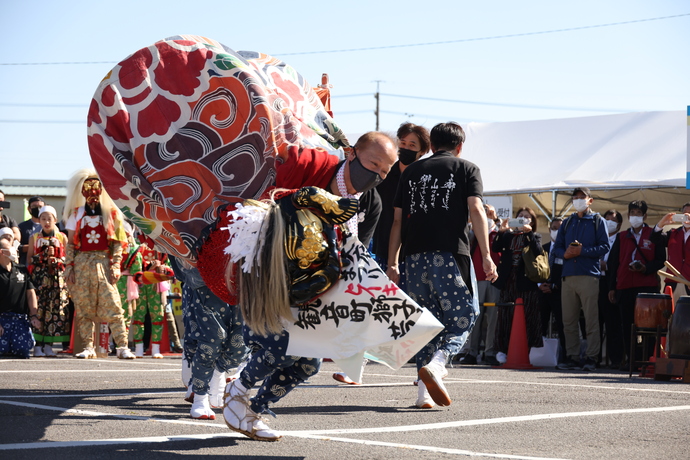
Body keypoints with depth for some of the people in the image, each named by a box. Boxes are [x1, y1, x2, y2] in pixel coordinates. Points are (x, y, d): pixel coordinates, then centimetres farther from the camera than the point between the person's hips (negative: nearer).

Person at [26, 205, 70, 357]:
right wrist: (43, 257, -6)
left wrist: (56, 260, -7)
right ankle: (37, 345, -6)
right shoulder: (34, 238, 14)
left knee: (55, 308, -6)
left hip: (58, 276, 0)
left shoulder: (62, 237, 12)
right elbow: (29, 258, 10)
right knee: (38, 307, -9)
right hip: (39, 275, 0)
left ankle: (48, 345, -1)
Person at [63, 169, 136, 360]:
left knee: (112, 306, -9)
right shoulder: (76, 214, 12)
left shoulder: (111, 213, 8)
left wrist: (115, 266, -5)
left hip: (103, 262, -2)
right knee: (83, 307, 0)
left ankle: (122, 347, -11)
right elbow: (70, 243, 9)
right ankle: (88, 347, 4)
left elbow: (117, 243, 5)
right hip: (82, 263, 2)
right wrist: (69, 268, 0)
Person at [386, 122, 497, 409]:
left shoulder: (411, 172, 19)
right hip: (450, 253, -4)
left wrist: (392, 262, 17)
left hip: (415, 255, 4)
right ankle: (436, 364, -25)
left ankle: (425, 392, 4)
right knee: (462, 317, 1)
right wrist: (486, 256, -7)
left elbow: (397, 220, 15)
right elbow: (475, 210, -4)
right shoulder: (466, 169, 10)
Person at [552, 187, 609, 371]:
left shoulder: (597, 221, 8)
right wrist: (565, 254, -5)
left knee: (591, 320, -7)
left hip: (589, 276, -5)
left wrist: (582, 251, -13)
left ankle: (591, 358, -5)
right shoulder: (567, 222, 21)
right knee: (569, 321, 4)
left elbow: (604, 247, -2)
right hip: (568, 276, 5)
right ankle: (572, 357, 8)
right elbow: (557, 247, 17)